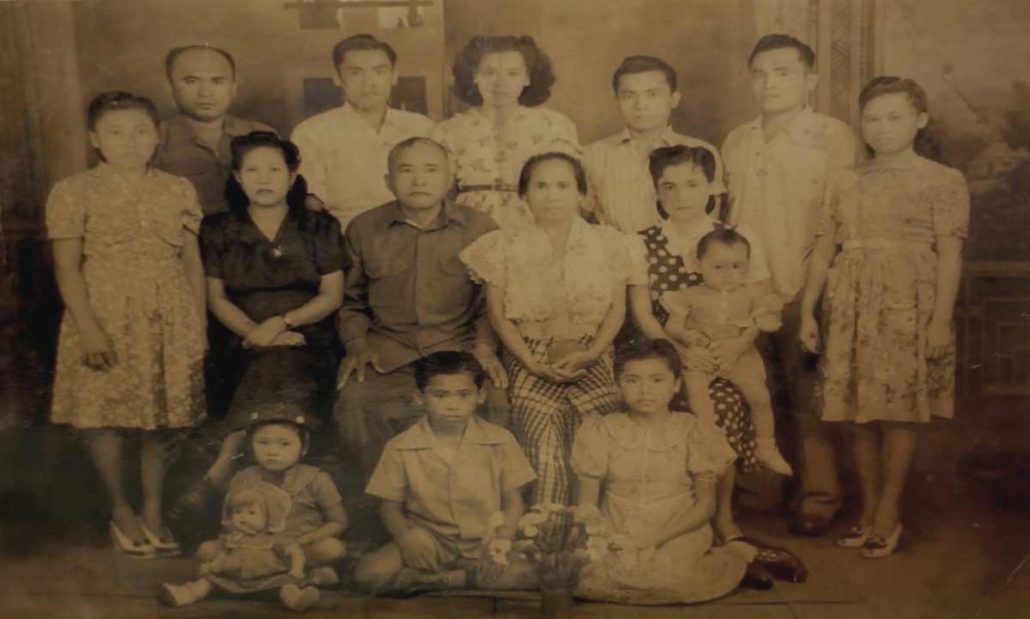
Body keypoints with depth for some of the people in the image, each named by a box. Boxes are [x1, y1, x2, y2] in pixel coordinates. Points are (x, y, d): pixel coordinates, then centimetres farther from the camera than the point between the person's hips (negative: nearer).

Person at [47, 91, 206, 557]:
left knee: (161, 418, 7)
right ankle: (120, 510, 22)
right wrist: (88, 328, -14)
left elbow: (192, 262, 9)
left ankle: (153, 510, 22)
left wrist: (199, 325, 5)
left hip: (168, 322, 2)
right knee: (104, 417, 2)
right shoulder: (74, 193, -1)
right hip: (106, 320, -2)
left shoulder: (178, 190, 8)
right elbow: (67, 268, -5)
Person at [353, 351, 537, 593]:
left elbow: (513, 501, 3)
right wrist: (405, 539, -16)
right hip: (428, 543, 1)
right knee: (368, 573, -26)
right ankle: (470, 577, -15)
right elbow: (390, 505, 3)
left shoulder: (500, 441, -1)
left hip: (483, 544, -1)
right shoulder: (401, 447, -2)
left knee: (522, 577, -30)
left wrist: (502, 537, -16)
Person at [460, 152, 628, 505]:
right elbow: (498, 315, 3)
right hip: (531, 363, -1)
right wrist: (532, 363, -8)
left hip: (591, 360, 1)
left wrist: (590, 353, -10)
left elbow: (617, 308, 5)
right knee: (545, 454, -18)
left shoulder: (607, 242, 7)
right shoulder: (506, 247, 5)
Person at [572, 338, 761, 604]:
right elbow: (586, 505, 4)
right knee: (581, 570, -29)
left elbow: (705, 505, -1)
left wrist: (654, 538, -15)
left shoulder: (695, 433, 0)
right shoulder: (600, 432, 2)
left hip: (677, 537, -1)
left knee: (673, 572, -34)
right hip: (615, 540, 1)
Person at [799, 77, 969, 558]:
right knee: (858, 411, 5)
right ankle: (868, 510, 18)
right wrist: (808, 311, 5)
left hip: (909, 303, -4)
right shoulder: (846, 184, 14)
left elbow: (949, 254, -4)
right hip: (851, 306, 4)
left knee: (900, 409, -3)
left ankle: (889, 514, 8)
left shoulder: (943, 181, 3)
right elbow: (824, 251, 11)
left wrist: (941, 319, -12)